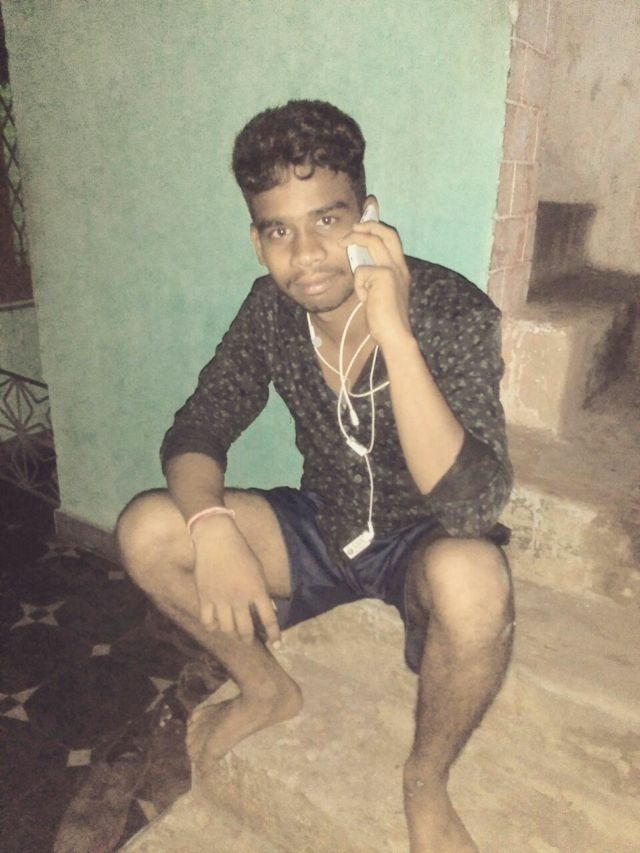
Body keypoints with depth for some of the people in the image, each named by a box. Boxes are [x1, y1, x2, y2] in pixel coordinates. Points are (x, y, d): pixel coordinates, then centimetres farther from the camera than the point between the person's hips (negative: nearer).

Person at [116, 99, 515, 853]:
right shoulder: (272, 308, -10)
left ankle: (426, 780, -3)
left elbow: (473, 507, -34)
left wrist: (394, 332, -43)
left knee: (471, 580, -38)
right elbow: (195, 431, -7)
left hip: (419, 543, -3)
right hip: (323, 527, 4)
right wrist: (212, 525, -28)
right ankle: (268, 691, 13)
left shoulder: (453, 311, -25)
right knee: (147, 531, -14)